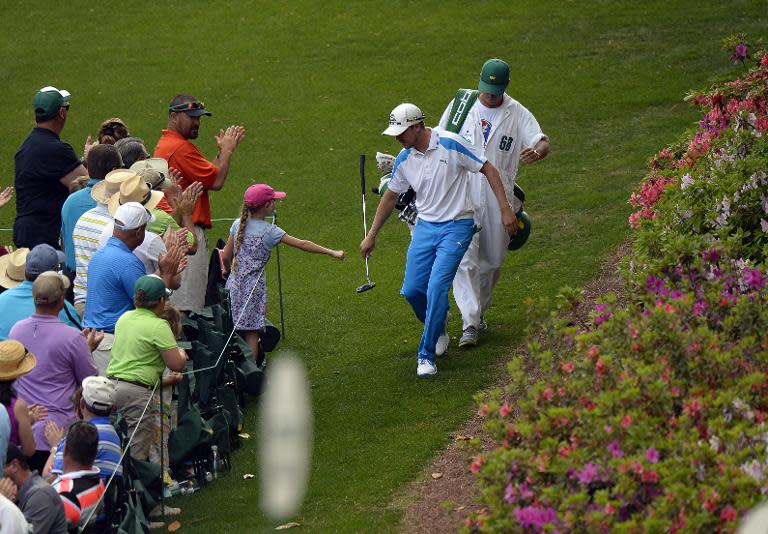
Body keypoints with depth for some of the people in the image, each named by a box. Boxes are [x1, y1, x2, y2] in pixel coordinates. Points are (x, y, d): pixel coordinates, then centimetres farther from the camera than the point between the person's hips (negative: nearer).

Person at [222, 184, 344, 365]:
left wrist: (228, 269, 27)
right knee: (252, 333, 2)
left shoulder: (238, 225, 1)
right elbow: (302, 244, -10)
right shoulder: (269, 231, -12)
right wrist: (332, 253, -5)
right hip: (253, 287, -4)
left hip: (235, 283, 5)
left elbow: (226, 256, 5)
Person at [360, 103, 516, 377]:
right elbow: (390, 196, 15)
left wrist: (505, 209, -12)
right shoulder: (404, 159, 1)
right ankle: (438, 325, 33)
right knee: (412, 290, 1)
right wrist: (371, 236, 20)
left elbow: (488, 170, -8)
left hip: (456, 226, -5)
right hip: (425, 226, 5)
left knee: (436, 288, -17)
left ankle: (426, 355, -8)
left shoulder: (451, 144, -16)